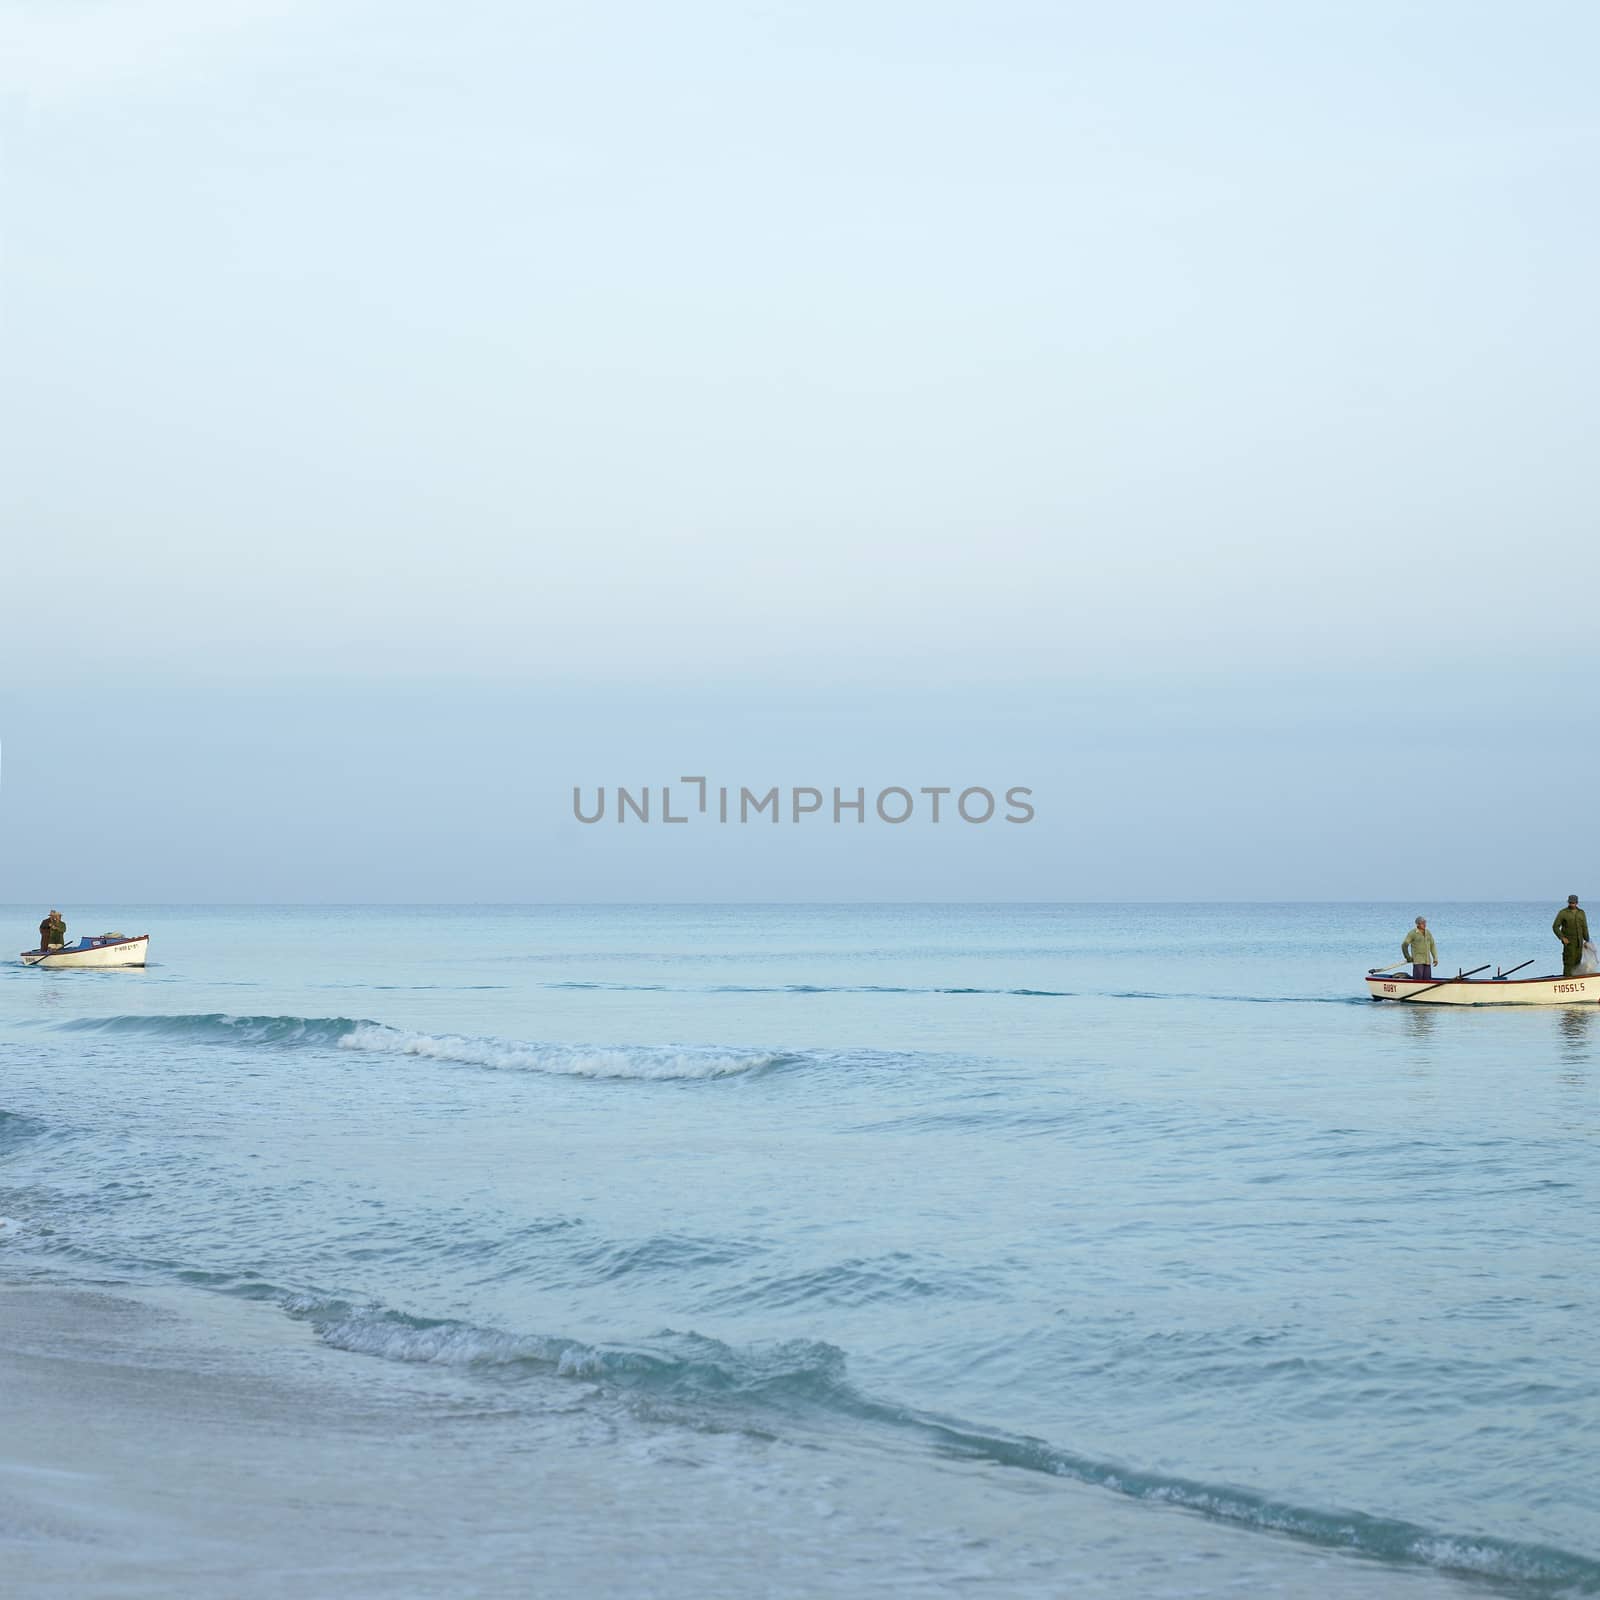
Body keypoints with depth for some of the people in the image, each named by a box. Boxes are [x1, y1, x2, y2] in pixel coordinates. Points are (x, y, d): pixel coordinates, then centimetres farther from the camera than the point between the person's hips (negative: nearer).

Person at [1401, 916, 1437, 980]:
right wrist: (1408, 957, 1)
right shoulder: (1413, 933, -5)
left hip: (1427, 961, 6)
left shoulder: (1428, 933, 13)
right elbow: (1404, 945, -3)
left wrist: (1435, 958, 8)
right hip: (1417, 961, -6)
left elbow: (1432, 945, 17)